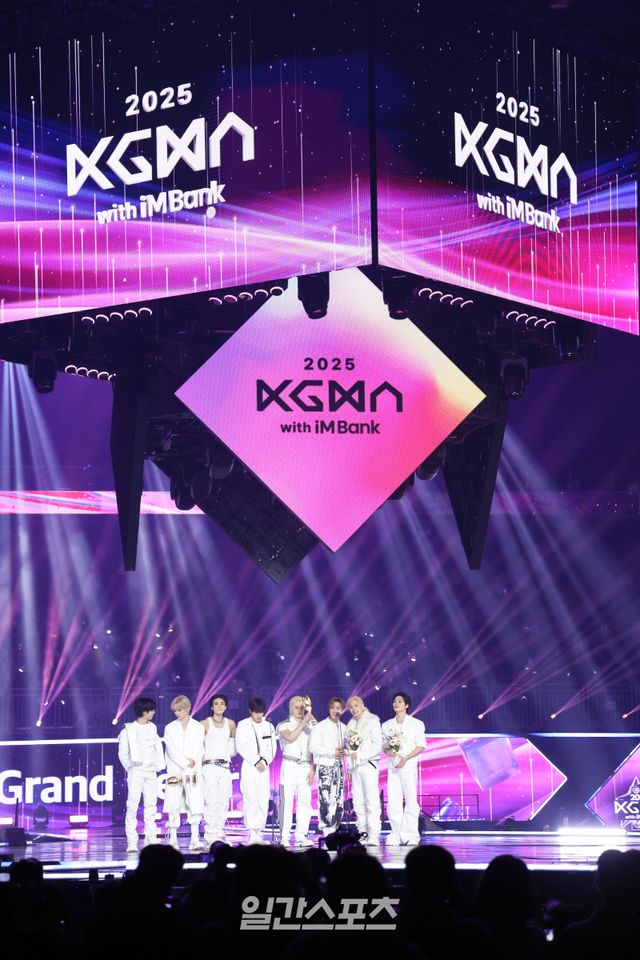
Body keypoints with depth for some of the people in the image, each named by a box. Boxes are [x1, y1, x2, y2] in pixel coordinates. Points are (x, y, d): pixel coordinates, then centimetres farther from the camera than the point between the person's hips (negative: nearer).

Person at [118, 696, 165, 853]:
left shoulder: (152, 728, 11)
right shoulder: (128, 730, -5)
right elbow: (123, 753, -2)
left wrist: (158, 765, 6)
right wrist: (130, 768, -5)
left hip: (151, 771, 6)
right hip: (136, 771, -6)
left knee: (151, 805, 6)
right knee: (133, 805, -8)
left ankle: (151, 839, 10)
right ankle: (132, 842, -9)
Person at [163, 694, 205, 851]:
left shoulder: (198, 727, 8)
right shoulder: (170, 728, 9)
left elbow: (198, 750, 2)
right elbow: (172, 750, 0)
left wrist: (191, 768, -10)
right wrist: (186, 763, -11)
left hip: (194, 771, 0)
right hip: (175, 771, 0)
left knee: (195, 805, -8)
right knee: (173, 805, -4)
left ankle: (195, 839, -8)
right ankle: (173, 839, 0)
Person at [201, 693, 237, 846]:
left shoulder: (230, 724, 10)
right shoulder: (205, 724, -1)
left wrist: (229, 757, 12)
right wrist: (201, 761, -8)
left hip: (225, 766, 4)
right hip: (209, 765, -4)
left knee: (224, 802, 1)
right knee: (211, 801, -12)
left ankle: (219, 833, 5)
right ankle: (210, 835, -13)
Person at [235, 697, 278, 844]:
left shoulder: (269, 726, 13)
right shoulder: (242, 725, 4)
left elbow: (272, 747, 8)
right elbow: (242, 747, -4)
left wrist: (264, 761, -7)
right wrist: (256, 761, -9)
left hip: (264, 767, 3)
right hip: (249, 766, -3)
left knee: (263, 800, -3)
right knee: (250, 799, -12)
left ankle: (259, 832, 2)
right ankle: (252, 833, -14)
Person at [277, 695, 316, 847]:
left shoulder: (310, 726, 14)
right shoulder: (284, 725, 6)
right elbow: (290, 737, -15)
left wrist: (313, 768, 3)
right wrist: (303, 722, -14)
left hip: (306, 767, 3)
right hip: (289, 766, -3)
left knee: (305, 802, -4)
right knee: (287, 801, -7)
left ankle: (301, 836, -1)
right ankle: (284, 837, -6)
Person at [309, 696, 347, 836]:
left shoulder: (343, 728, 14)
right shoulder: (320, 727, -5)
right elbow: (313, 747, -11)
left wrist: (344, 751, 3)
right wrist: (333, 751, -14)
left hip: (338, 766, 6)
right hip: (324, 766, -6)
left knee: (339, 801, 3)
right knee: (325, 801, -12)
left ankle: (334, 829, 9)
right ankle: (326, 831, -11)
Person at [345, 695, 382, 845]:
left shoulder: (372, 721, -1)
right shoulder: (351, 724, 18)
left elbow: (377, 745, -7)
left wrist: (360, 755, -11)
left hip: (368, 764, -6)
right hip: (354, 766, 6)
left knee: (371, 801, -11)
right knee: (358, 802, 3)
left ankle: (373, 836, -14)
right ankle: (363, 834, 6)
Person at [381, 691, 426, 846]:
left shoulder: (416, 724, 3)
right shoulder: (386, 725, 15)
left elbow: (421, 745, -1)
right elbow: (384, 745, 16)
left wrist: (406, 758, -13)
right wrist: (388, 751, -8)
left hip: (409, 765, -4)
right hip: (392, 766, 4)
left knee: (411, 801, -7)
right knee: (393, 802, -2)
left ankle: (411, 835, -4)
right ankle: (396, 835, 2)